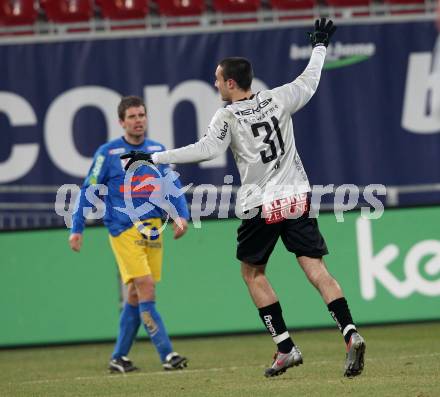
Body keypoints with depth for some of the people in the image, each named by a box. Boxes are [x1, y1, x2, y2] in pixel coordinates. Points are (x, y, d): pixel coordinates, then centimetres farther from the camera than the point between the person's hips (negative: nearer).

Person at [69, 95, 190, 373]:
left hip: (153, 227, 5)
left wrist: (182, 216, -5)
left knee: (136, 294, 7)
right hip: (124, 229, -5)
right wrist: (77, 229, -3)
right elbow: (88, 191, 2)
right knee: (146, 288, -15)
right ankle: (167, 354, -17)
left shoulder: (158, 150, 11)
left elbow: (173, 187, 12)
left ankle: (119, 357, 17)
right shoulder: (108, 153, -1)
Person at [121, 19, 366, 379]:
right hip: (297, 198, 3)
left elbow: (207, 149, -21)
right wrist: (319, 46, 39)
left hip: (262, 206, -3)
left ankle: (286, 348, 10)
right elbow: (309, 82, 22)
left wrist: (153, 158, -20)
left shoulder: (227, 117, -6)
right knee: (315, 267, -2)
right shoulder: (278, 99, 6)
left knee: (252, 271, 16)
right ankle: (350, 333, -22)